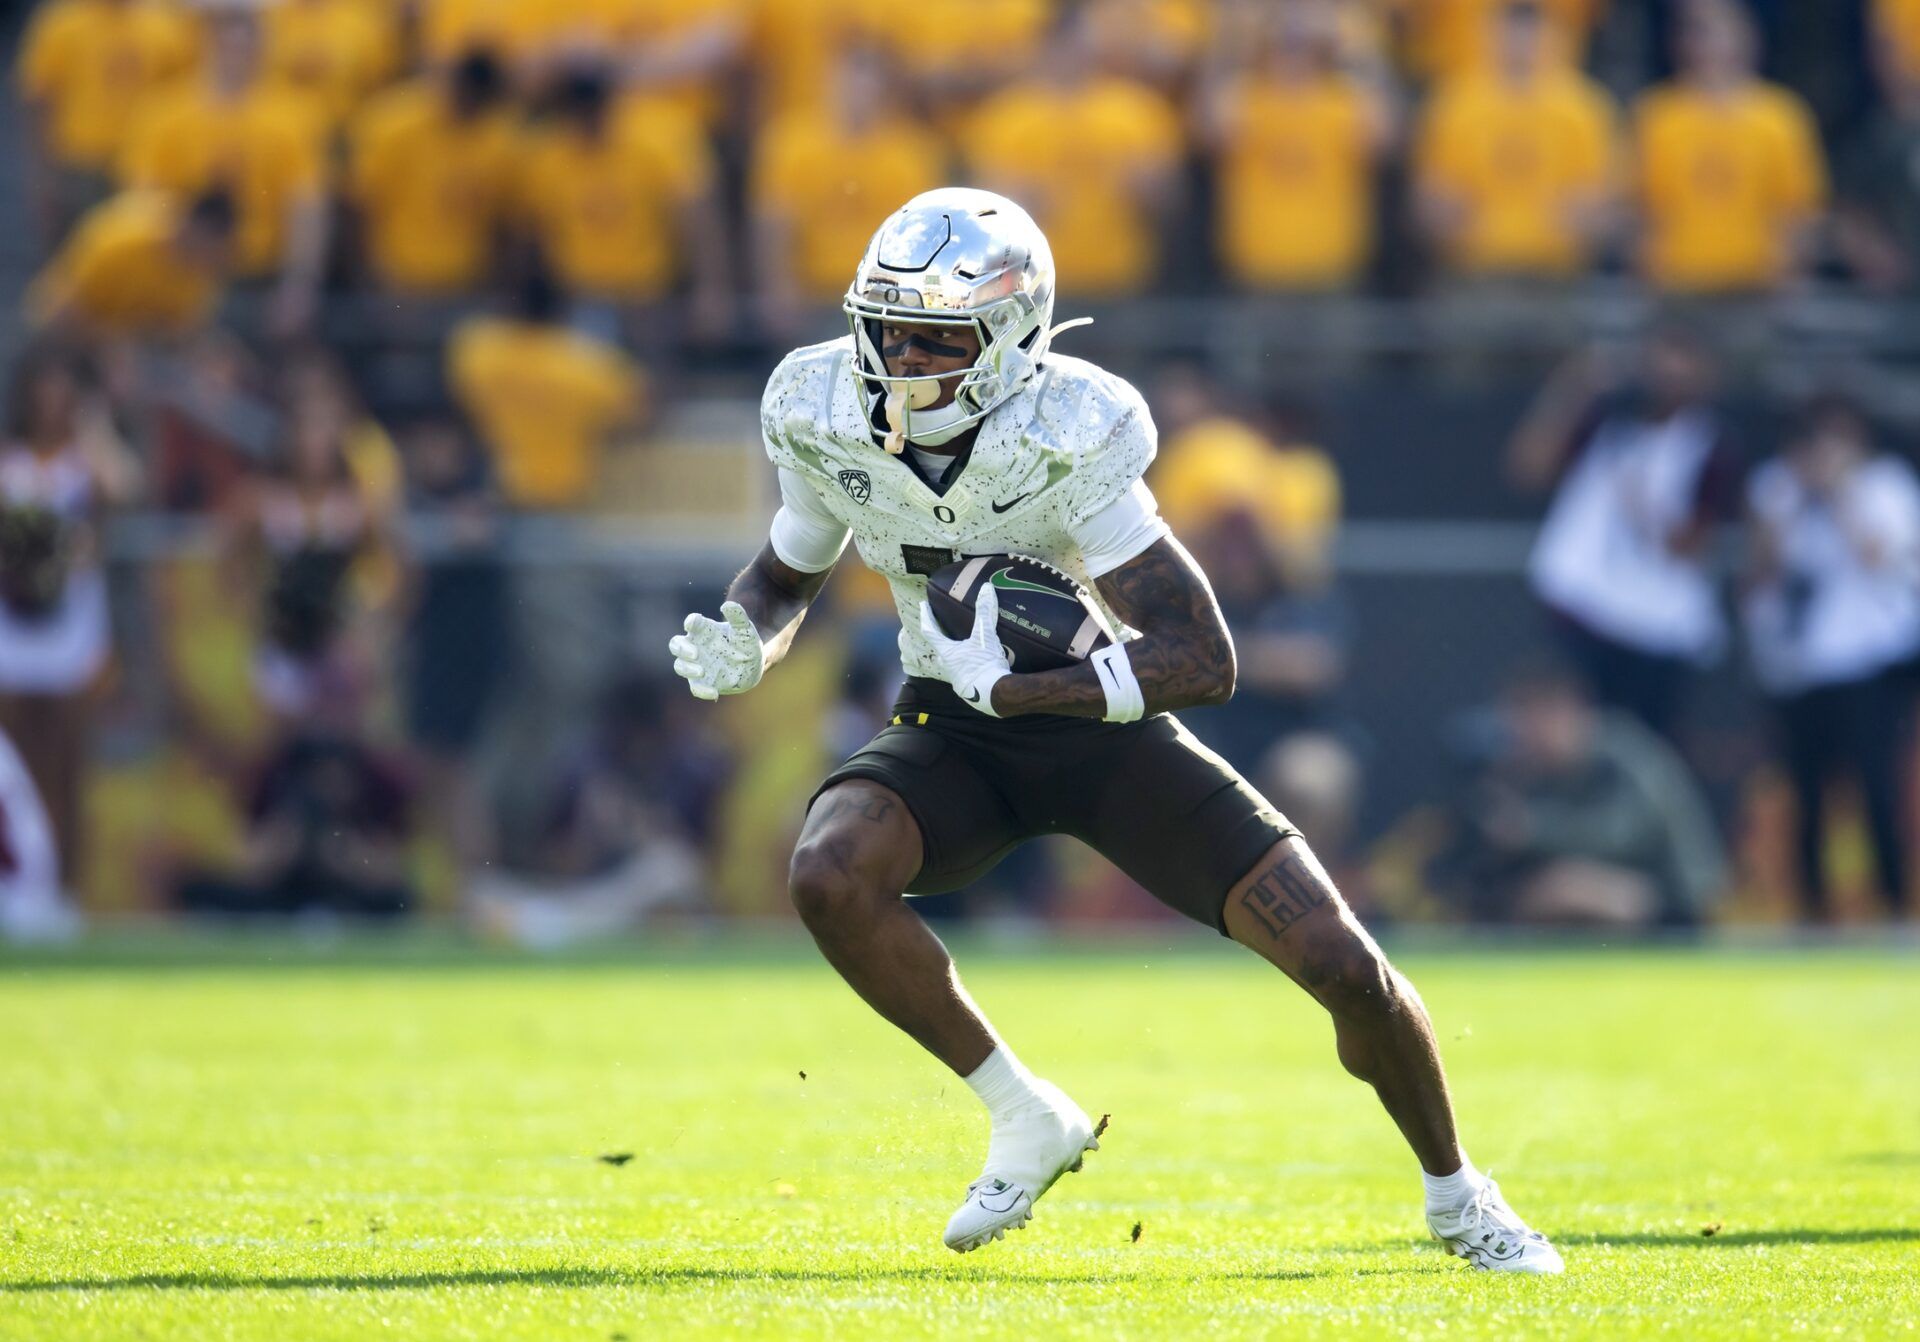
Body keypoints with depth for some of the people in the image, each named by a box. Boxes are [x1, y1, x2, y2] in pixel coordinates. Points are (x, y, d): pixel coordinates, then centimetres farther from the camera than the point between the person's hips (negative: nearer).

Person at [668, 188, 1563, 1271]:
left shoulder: (1068, 441, -27)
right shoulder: (828, 423, -13)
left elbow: (1205, 664, -30)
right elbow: (784, 581, 9)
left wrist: (1017, 688, -37)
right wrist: (743, 651, -14)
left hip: (1108, 731, -3)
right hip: (953, 736, 3)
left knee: (1345, 968, -11)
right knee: (830, 877, -31)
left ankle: (1457, 1196, 20)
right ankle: (1026, 1120, -10)